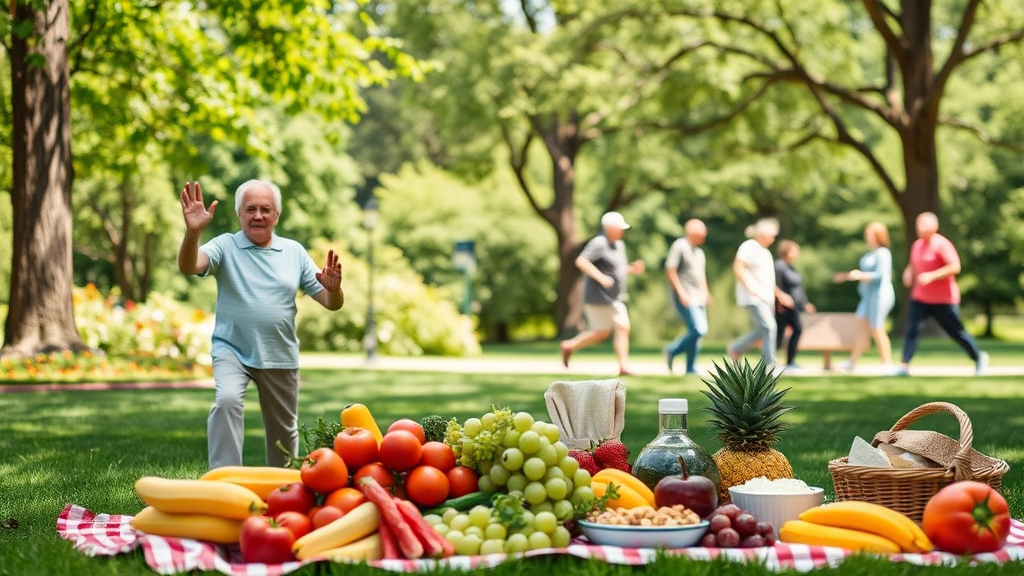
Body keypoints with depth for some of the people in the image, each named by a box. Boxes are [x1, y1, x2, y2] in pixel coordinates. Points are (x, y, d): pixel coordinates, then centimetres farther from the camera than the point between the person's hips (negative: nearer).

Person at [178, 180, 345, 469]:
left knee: (284, 431, 13)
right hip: (232, 351, -3)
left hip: (281, 357, 3)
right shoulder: (225, 246, -2)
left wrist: (333, 288, -20)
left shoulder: (294, 252, 6)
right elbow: (188, 266, -22)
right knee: (227, 400, -30)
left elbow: (332, 303, 4)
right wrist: (193, 232, -42)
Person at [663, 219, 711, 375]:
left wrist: (705, 293, 18)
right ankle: (673, 350, 1)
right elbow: (670, 270, -14)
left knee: (699, 330, 5)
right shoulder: (679, 246, -9)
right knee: (698, 330, -17)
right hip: (685, 297, -9)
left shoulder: (699, 251, 19)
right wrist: (681, 292, -18)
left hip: (698, 297, 9)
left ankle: (691, 368, 11)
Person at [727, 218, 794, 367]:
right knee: (768, 327, -15)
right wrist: (750, 286, -26)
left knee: (763, 330, 8)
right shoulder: (749, 247, -8)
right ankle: (770, 364, -11)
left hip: (766, 297, 9)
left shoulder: (765, 252, 20)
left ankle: (735, 349, 22)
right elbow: (738, 267, -18)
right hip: (753, 297, -9)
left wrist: (779, 294, 20)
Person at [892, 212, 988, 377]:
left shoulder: (941, 244, -15)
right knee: (912, 329, -10)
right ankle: (905, 366, -14)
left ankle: (979, 358, 28)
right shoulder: (917, 245, 9)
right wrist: (909, 272, 5)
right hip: (920, 298, 6)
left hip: (944, 300, -6)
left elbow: (955, 267, -24)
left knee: (956, 332, 7)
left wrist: (932, 276, -30)